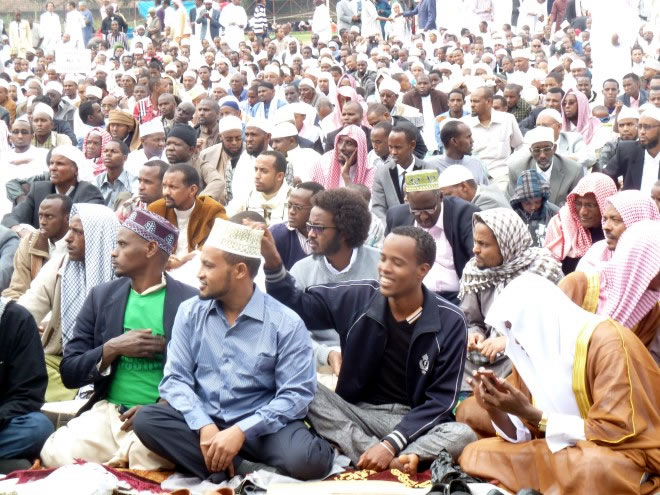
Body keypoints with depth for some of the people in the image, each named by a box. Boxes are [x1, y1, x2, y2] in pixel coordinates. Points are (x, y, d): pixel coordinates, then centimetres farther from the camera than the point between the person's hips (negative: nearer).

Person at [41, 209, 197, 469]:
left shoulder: (192, 302, -1)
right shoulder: (101, 296, 11)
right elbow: (69, 373, 10)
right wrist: (112, 348, -9)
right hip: (107, 412, 3)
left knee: (145, 460, -36)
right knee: (56, 453, -26)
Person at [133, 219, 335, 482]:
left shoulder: (286, 323, -7)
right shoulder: (190, 312, 4)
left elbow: (296, 394, -11)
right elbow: (175, 378, -1)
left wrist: (241, 431, -22)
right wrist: (205, 426, -18)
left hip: (259, 425, -3)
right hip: (202, 420, 3)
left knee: (306, 460, -32)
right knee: (146, 419, -25)